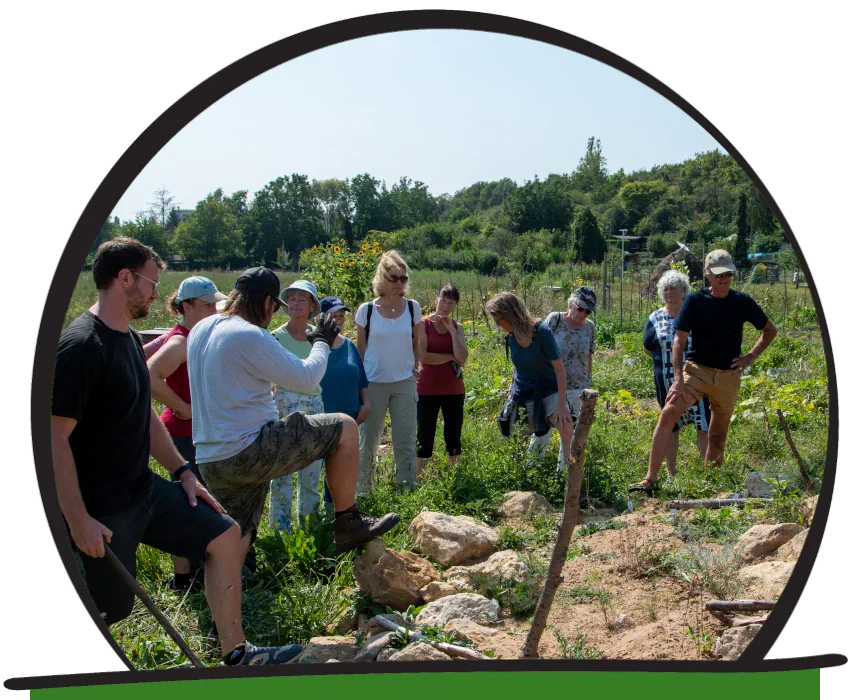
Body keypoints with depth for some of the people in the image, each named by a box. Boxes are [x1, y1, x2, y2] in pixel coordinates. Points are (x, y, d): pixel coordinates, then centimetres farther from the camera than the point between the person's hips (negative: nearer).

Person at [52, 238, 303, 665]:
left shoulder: (129, 338, 10)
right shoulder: (80, 346, -21)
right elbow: (55, 437, -25)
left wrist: (182, 471, 16)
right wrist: (78, 521, -25)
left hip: (144, 488, 9)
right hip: (102, 510, -9)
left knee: (224, 535, 8)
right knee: (107, 611, 0)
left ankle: (236, 655, 16)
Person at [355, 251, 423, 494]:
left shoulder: (412, 308, 1)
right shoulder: (367, 310, -5)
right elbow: (361, 348, 4)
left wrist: (415, 369, 2)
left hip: (405, 383, 2)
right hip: (374, 383, -1)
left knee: (406, 441, 3)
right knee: (368, 439, 7)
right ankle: (363, 491, 19)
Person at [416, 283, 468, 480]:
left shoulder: (457, 327, 7)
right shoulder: (424, 324, -4)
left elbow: (462, 358, -6)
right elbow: (422, 356, -15)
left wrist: (452, 331, -9)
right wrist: (449, 357, -9)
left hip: (453, 389, 4)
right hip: (428, 389, -4)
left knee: (454, 435, 10)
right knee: (425, 436, 0)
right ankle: (418, 479, 6)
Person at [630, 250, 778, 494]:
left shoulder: (742, 302, 2)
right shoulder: (695, 300, -4)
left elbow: (770, 330, 16)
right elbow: (679, 340, -10)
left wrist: (751, 357, 3)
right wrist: (678, 379, -21)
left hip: (728, 376, 2)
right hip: (696, 370, -2)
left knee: (718, 435, 10)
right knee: (669, 413, -22)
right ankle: (650, 479, -23)